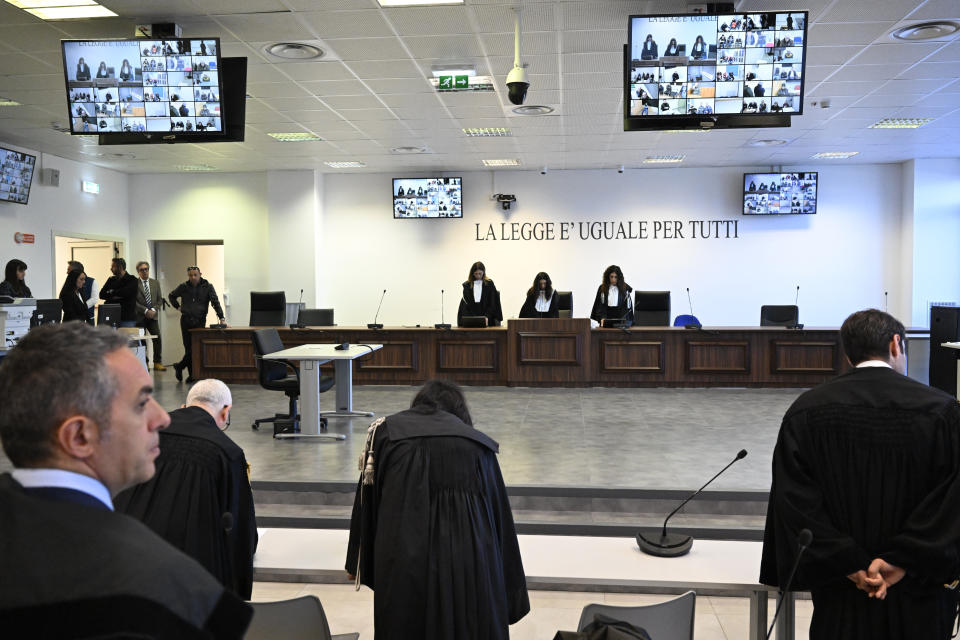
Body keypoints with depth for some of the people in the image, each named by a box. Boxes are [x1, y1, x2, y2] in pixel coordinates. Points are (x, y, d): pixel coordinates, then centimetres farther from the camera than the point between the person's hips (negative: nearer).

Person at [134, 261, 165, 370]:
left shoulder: (155, 283, 12)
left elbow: (160, 299, 10)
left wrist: (154, 310, -6)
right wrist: (145, 311, -14)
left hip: (153, 316, 3)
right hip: (139, 316, -3)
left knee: (157, 338, -6)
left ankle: (157, 362, 1)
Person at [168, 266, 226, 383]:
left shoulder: (208, 287, 1)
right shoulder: (183, 287, 5)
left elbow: (215, 302, -6)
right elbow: (171, 296, 23)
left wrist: (221, 318, -15)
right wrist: (178, 307, 9)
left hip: (200, 321, -1)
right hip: (186, 321, 1)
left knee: (196, 347, -6)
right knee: (189, 348, -1)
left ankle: (180, 367, 14)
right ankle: (192, 375, 10)